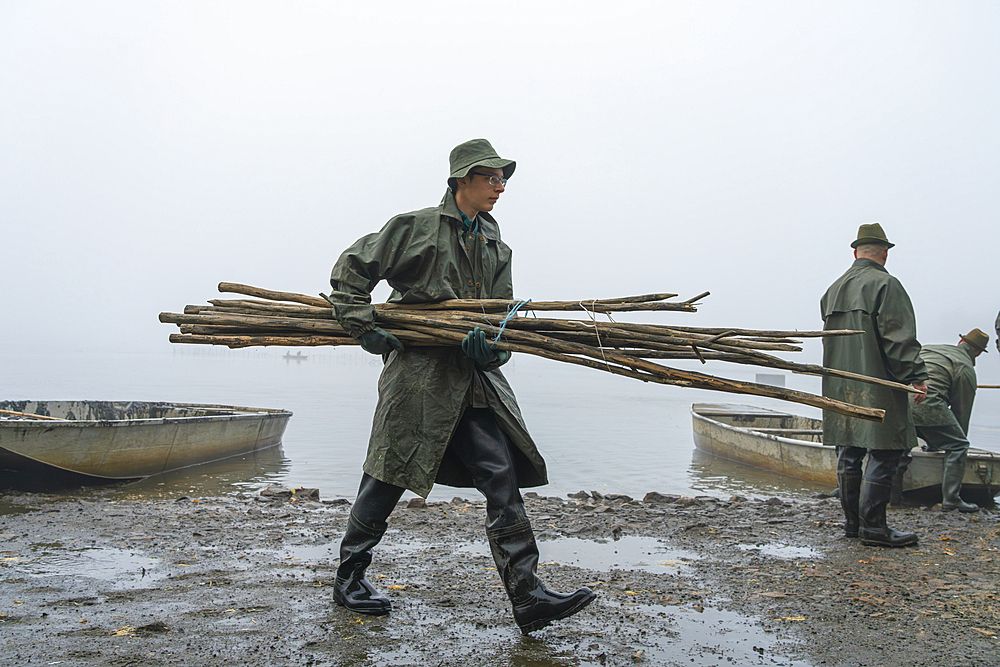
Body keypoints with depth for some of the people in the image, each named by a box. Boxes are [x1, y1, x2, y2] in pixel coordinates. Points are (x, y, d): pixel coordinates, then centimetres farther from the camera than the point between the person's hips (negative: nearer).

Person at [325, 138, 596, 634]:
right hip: (419, 373, -5)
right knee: (388, 478, 4)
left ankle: (529, 598, -2)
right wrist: (363, 326, -9)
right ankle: (348, 578, 25)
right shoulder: (416, 227, 0)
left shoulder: (495, 246, 17)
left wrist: (490, 342, -10)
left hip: (474, 376, 5)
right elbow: (350, 269, 1)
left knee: (503, 477, -4)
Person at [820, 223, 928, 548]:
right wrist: (916, 376, -12)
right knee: (883, 455, -2)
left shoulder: (833, 289, 14)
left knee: (849, 454, 13)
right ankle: (873, 527, 0)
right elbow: (900, 338, -15)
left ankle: (852, 522, 20)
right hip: (876, 387, -8)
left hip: (839, 387, 8)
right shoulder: (885, 285, -9)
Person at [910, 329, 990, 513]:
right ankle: (950, 499, 4)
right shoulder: (966, 369, 11)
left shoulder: (928, 348, 29)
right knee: (958, 446, 7)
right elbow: (961, 410, 12)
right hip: (928, 405, -6)